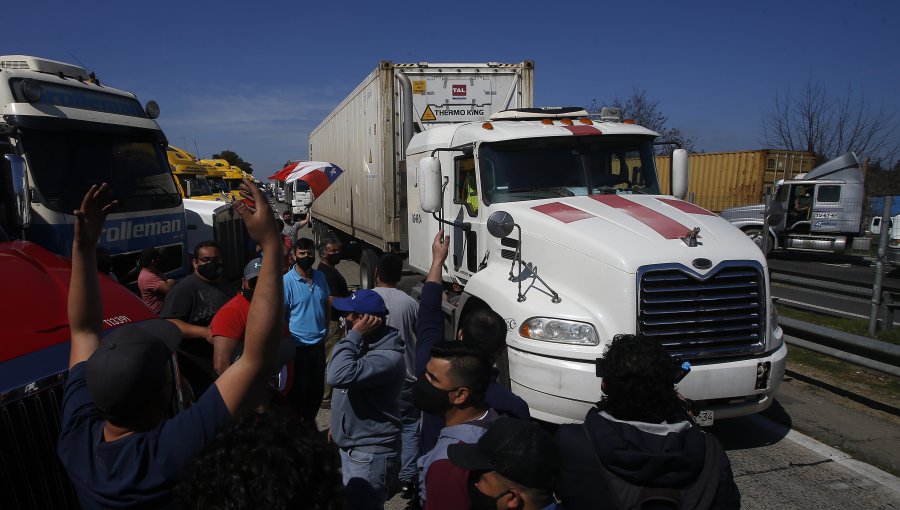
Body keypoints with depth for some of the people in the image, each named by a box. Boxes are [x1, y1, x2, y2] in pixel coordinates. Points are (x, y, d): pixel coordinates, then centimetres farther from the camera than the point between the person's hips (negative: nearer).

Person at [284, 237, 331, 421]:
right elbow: (280, 315, -12)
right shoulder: (287, 281, -14)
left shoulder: (320, 277, 3)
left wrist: (325, 328, 9)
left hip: (318, 344, 6)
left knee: (317, 389, 17)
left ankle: (309, 423, 36)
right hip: (298, 346, -5)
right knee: (298, 391, 7)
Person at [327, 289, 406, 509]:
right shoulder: (364, 343, 4)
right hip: (351, 446, 10)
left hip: (370, 454, -10)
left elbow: (339, 376, -39)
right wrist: (339, 426, 21)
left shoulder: (388, 357, -27)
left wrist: (354, 335, -28)